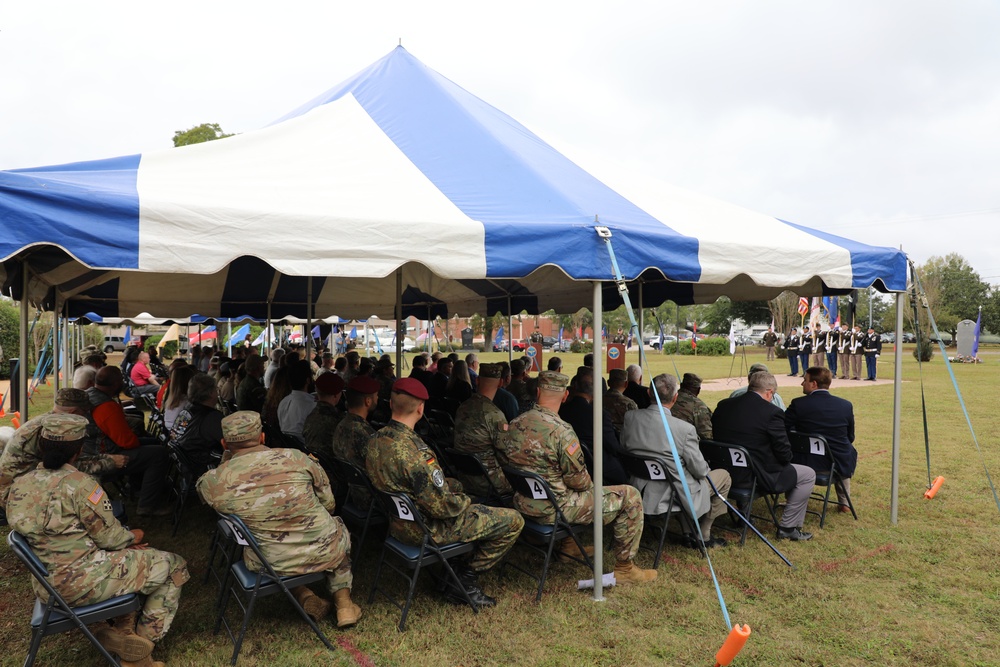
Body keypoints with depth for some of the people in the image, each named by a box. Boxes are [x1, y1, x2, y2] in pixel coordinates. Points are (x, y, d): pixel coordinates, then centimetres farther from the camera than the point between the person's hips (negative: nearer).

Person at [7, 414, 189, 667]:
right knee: (174, 566, 5)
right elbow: (108, 537, -13)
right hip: (81, 583, -8)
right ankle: (143, 641, 12)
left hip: (45, 586, 8)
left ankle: (123, 629, 16)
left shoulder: (21, 485, 2)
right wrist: (132, 537, 10)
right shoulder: (78, 483, -21)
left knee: (132, 557, 28)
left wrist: (125, 541, 10)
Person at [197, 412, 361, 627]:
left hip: (271, 564, 1)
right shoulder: (295, 458, -12)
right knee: (338, 529, 34)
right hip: (323, 552, 0)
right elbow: (329, 504, 1)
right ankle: (343, 601, 24)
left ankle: (304, 597, 20)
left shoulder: (213, 482, -11)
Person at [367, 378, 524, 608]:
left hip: (398, 521, 9)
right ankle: (465, 579, 9)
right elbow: (444, 508, -27)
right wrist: (465, 501, -6)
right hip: (426, 528, -9)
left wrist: (450, 484, 9)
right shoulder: (413, 451, -32)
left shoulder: (376, 440, -3)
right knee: (513, 521, -4)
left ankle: (457, 575, 29)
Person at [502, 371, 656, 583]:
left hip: (523, 503, 8)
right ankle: (624, 568, 12)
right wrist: (589, 485, 6)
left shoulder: (515, 424, -2)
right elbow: (578, 480, -18)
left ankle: (568, 545, 43)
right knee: (630, 496, 2)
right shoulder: (560, 430, -24)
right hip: (553, 509, -8)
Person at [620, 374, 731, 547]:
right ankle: (702, 536, 26)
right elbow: (699, 470, -15)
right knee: (724, 476, 18)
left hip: (641, 493, 6)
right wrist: (705, 467, 10)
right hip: (674, 496, -6)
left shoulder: (630, 418, -11)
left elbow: (623, 449, 4)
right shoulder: (684, 429, -25)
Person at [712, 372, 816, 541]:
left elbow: (717, 436, 12)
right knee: (808, 475, 12)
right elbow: (784, 454, -13)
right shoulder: (771, 412, -18)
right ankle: (787, 527, 15)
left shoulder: (723, 405, 0)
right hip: (759, 476, -7)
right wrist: (785, 459, 10)